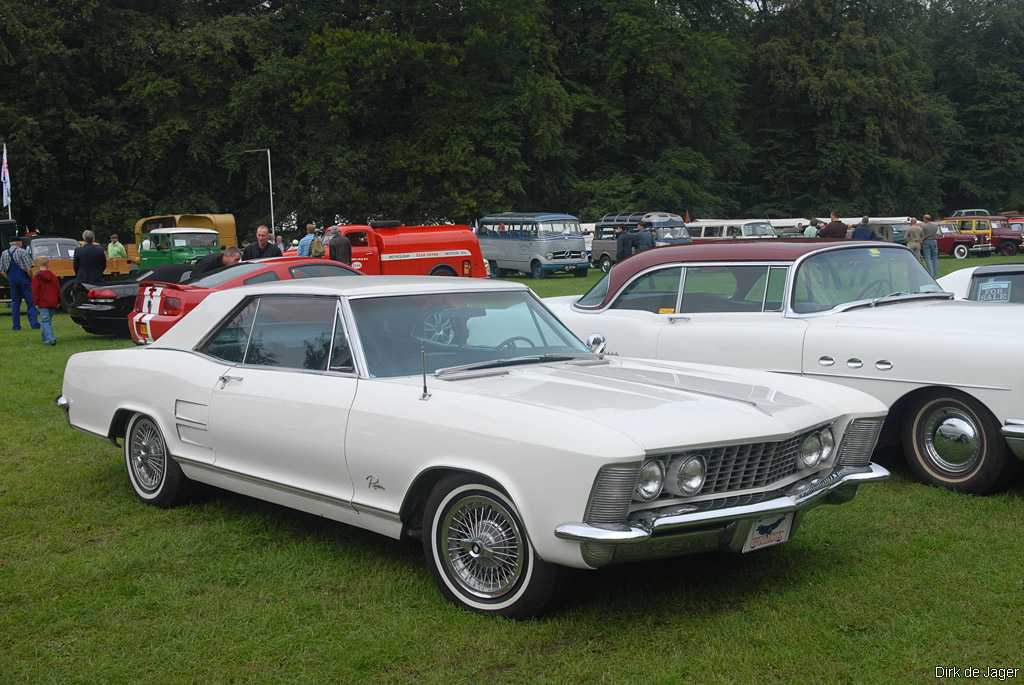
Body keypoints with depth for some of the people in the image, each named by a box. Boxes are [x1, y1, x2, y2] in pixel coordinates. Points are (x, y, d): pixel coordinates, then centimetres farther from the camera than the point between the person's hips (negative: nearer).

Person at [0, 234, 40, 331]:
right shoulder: (22, 252, -10)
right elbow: (29, 269, -16)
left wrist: (10, 279, 15)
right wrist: (32, 278, -2)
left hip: (12, 281, 4)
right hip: (24, 280, -4)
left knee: (15, 302, 11)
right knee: (31, 302, 1)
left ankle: (16, 325, 10)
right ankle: (33, 323, -5)